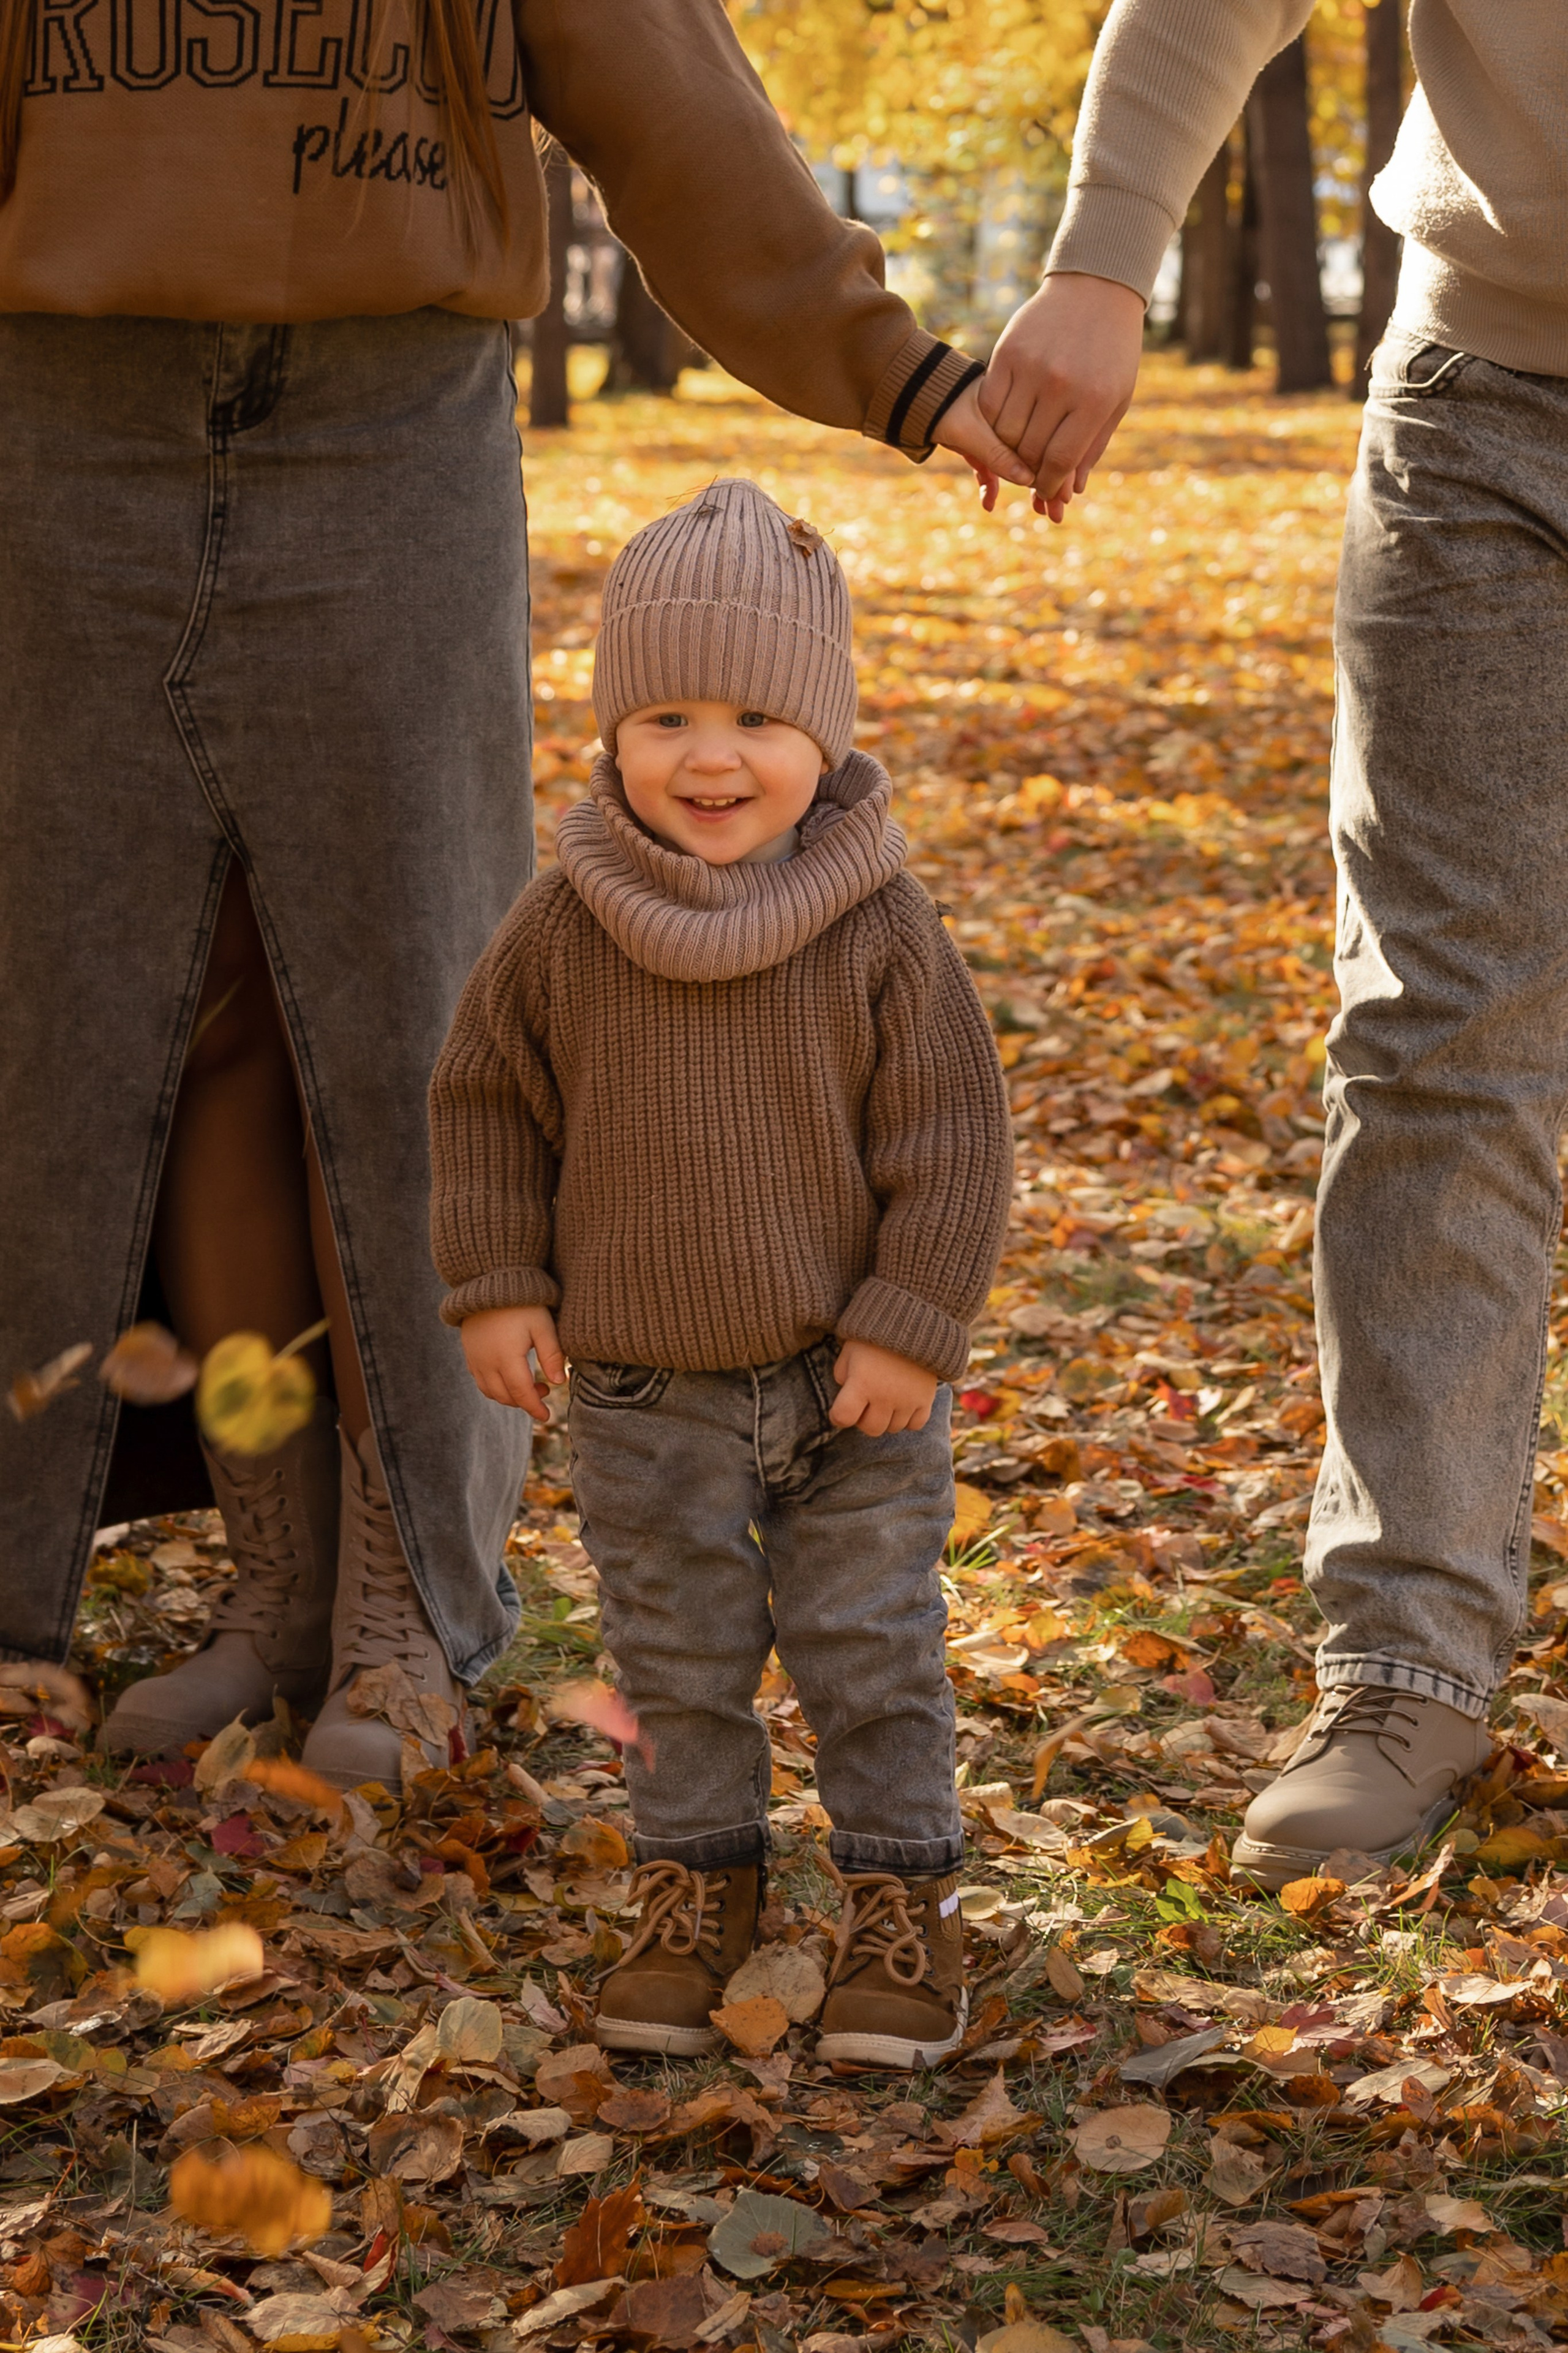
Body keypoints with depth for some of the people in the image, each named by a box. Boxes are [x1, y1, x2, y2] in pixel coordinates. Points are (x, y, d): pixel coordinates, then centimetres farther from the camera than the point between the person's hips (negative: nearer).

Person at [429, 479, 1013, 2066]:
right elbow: (484, 1101, 3)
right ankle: (695, 1885, 30)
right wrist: (495, 1285, -3)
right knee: (674, 1654, 13)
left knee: (869, 1640, 8)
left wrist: (913, 1326, -11)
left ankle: (903, 1891, 23)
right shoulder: (564, 929, -10)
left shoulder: (879, 930, -14)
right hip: (643, 1383, 2)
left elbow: (949, 1135, -9)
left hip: (849, 1370, -1)